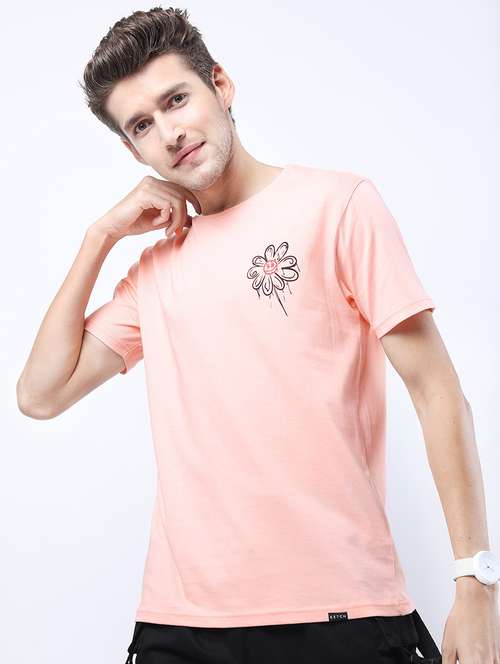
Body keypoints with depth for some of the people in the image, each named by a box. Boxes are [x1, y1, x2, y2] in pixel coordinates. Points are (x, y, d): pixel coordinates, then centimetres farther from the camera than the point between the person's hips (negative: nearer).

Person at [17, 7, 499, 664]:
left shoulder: (340, 204, -2)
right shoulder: (155, 265, 13)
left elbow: (436, 389, -4)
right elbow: (41, 395, 10)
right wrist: (101, 235, 5)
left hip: (340, 611, -4)